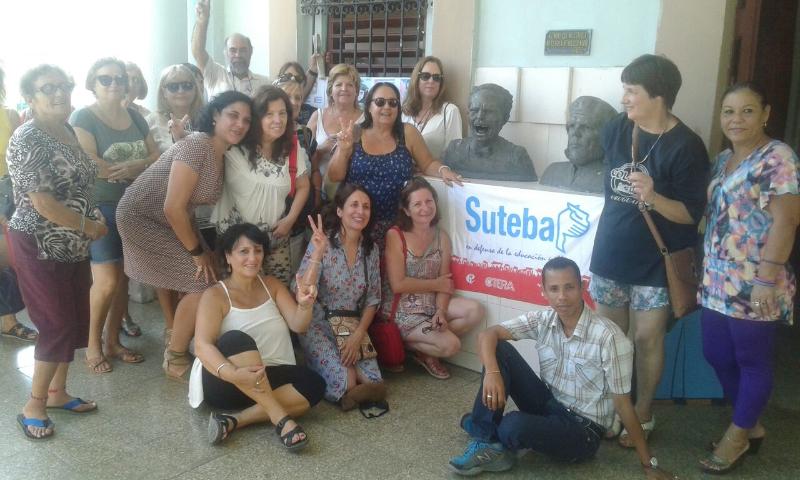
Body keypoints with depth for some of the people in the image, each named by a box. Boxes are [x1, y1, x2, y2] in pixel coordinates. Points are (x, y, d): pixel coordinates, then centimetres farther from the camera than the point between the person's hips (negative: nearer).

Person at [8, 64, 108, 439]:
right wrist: (90, 227, -13)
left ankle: (57, 393, 29)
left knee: (76, 323, 13)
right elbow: (42, 202, -23)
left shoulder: (68, 131, 8)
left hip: (73, 247, 8)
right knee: (57, 328, -4)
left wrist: (93, 219, 3)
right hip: (40, 249, -8)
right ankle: (33, 405, 13)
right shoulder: (27, 140, -18)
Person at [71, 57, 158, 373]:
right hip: (99, 208, -6)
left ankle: (113, 342, 22)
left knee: (124, 279, 9)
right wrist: (139, 168, -11)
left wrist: (131, 166, -16)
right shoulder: (82, 117, -7)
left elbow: (156, 157, 5)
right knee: (107, 282, -9)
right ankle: (93, 345, 10)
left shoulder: (135, 117, 11)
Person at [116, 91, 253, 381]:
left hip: (167, 222, 9)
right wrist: (197, 252, -18)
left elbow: (187, 207, 5)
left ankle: (174, 334, 45)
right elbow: (173, 208, -28)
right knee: (202, 283, -11)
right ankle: (176, 360, 6)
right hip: (142, 217, -9)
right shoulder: (197, 147, -26)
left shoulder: (222, 155, 2)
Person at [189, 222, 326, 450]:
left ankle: (235, 420, -27)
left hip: (267, 380, 5)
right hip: (223, 383, -4)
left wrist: (305, 305, -27)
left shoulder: (271, 285, 9)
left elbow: (298, 325, -2)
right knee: (236, 339, -35)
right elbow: (202, 346, -21)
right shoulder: (215, 295, -6)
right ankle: (281, 418, -34)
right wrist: (232, 373, -40)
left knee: (314, 384, -23)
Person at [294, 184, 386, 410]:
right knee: (345, 383, -25)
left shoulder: (371, 248, 3)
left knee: (372, 382, -15)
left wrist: (358, 334, -8)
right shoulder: (322, 243, -13)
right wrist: (317, 254, -35)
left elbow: (373, 298, 6)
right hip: (319, 325, -5)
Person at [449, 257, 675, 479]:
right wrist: (492, 372, -31)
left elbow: (623, 403, -15)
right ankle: (487, 442, -12)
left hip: (584, 430, -5)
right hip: (549, 405, 5)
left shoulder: (609, 338, -22)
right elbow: (488, 335, -10)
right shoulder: (542, 320, -7)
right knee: (499, 349, -14)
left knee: (513, 426, -34)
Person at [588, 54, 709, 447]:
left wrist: (654, 198, -31)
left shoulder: (686, 146, -15)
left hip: (656, 261, -4)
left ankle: (642, 414, 23)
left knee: (647, 339, 4)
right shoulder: (616, 128, 0)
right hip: (610, 253, 5)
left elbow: (691, 214, -14)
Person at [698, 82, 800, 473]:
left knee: (752, 361, 7)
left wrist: (767, 280, -21)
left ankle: (739, 436, 23)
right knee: (716, 355, 15)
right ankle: (751, 426, 34)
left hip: (753, 287, -8)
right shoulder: (723, 159, 12)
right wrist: (705, 270, 15)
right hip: (718, 283, 8)